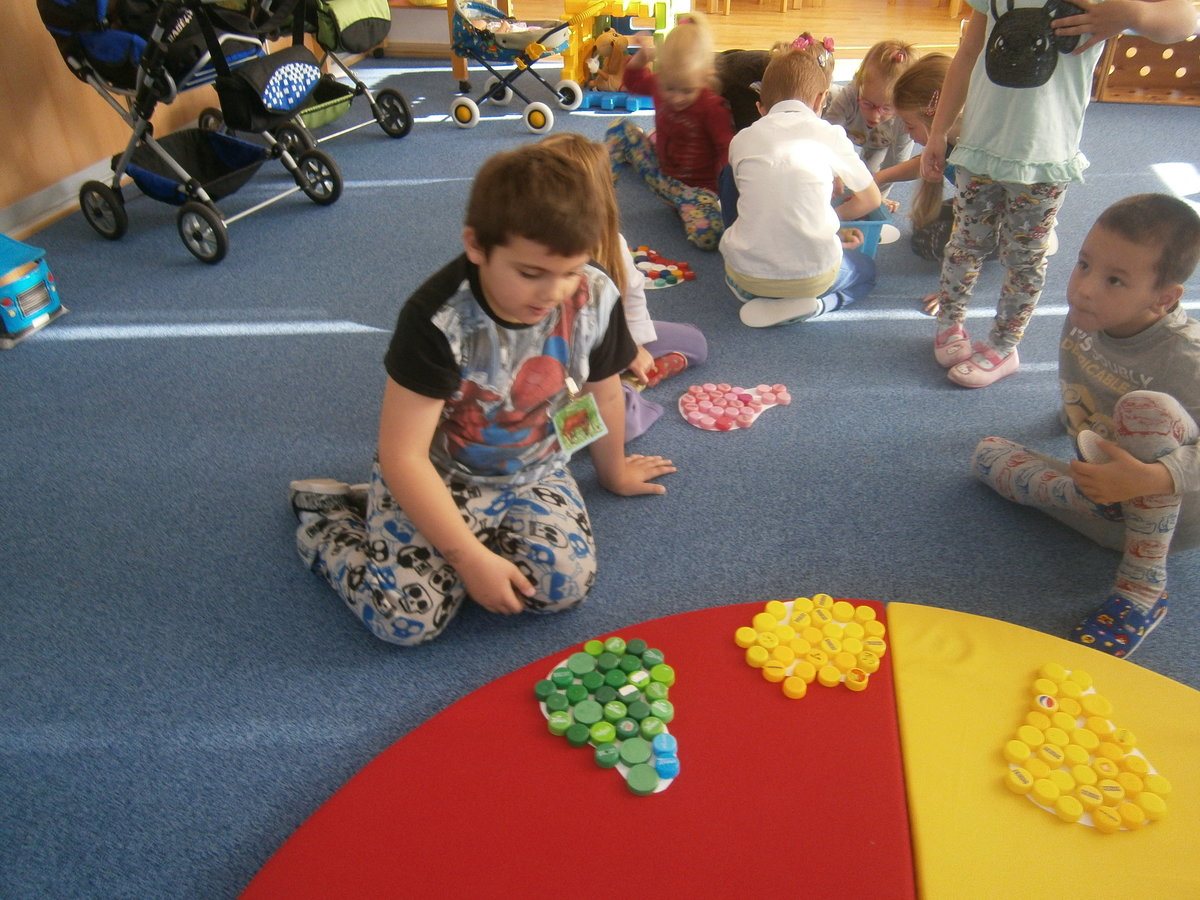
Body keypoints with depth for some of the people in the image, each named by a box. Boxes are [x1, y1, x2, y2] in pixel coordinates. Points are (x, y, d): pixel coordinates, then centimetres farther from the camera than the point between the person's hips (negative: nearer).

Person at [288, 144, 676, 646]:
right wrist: (469, 556, -24)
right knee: (408, 616, -19)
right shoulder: (439, 321, -29)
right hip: (434, 477, -4)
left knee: (566, 586, -19)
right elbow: (403, 456, -25)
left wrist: (613, 471, 20)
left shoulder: (596, 299, -16)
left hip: (533, 473, 4)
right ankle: (326, 518, 11)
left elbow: (603, 392, 4)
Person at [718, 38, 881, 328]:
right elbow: (871, 199, 12)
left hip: (747, 274, 3)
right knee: (865, 270, 32)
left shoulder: (742, 140, 4)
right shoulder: (830, 135, 0)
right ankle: (812, 304, 2)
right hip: (814, 274, -3)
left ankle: (753, 296, 12)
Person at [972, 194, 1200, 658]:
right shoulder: (1083, 318, -9)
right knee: (988, 453, -3)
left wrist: (1151, 479, -49)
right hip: (1116, 502, 6)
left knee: (1146, 407, -36)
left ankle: (1145, 586, -25)